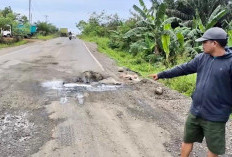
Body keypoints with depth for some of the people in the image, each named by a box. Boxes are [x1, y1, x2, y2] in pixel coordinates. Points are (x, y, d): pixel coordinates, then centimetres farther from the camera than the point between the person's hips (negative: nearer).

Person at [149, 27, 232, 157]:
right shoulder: (202, 58, 1)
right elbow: (184, 69, 9)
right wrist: (161, 75, 13)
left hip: (215, 117, -5)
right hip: (195, 112, 6)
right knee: (187, 140, 20)